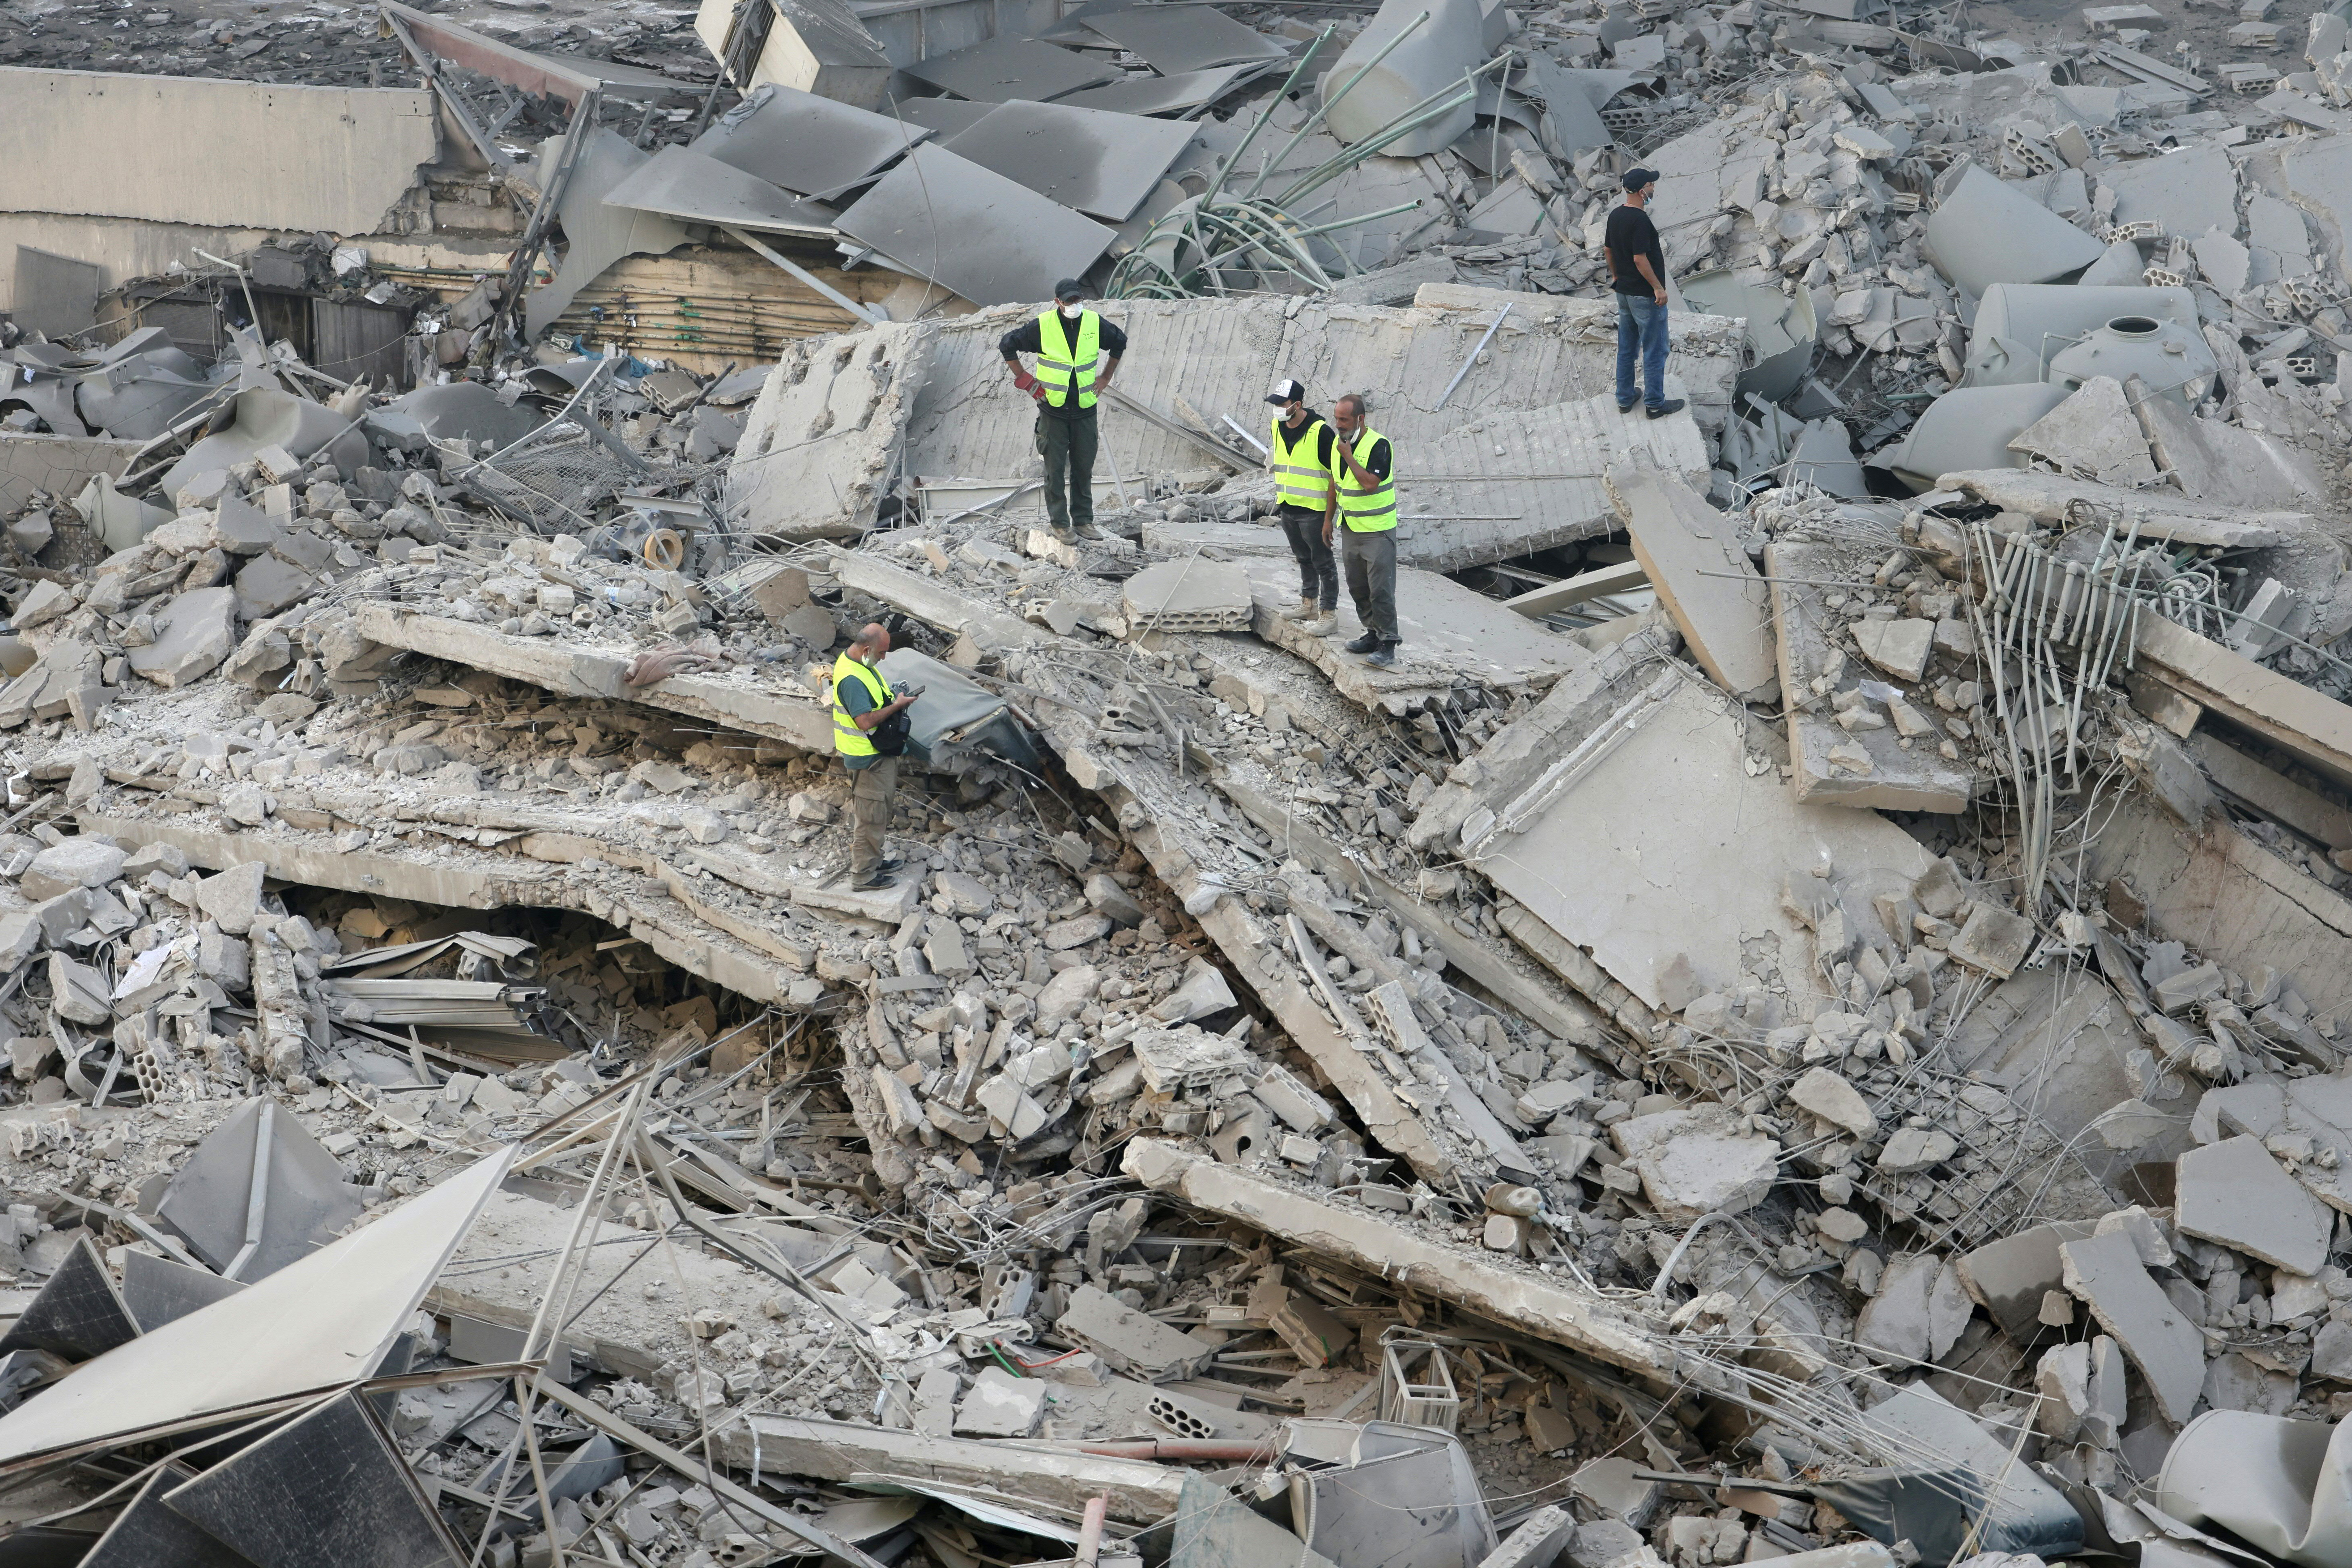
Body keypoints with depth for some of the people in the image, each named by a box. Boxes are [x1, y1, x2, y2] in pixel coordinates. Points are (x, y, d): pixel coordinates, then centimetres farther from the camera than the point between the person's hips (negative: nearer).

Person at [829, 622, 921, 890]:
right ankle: (863, 876, 11)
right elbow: (865, 721, -31)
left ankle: (874, 860, 38)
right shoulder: (851, 678, -28)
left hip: (880, 754, 10)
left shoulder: (860, 663, 4)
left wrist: (895, 697, 7)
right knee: (871, 816, 0)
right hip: (869, 759, -10)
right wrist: (897, 706, -21)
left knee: (880, 811, 23)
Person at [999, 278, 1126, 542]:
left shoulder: (1095, 324, 1)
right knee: (1055, 470, 1)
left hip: (1085, 409, 3)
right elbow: (1007, 344, 4)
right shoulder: (1042, 327, -8)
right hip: (1053, 409, -3)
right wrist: (1025, 380, 1)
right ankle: (1060, 523, 9)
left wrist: (1106, 377, 16)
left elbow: (1120, 342, 22)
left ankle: (1084, 521, 18)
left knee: (1084, 468, 8)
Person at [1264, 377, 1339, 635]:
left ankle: (1329, 614, 4)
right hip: (1288, 507, 8)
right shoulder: (1278, 427, 4)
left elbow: (1336, 474, -16)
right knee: (1303, 558, 20)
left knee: (1322, 562, -1)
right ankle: (1309, 605, 33)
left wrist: (1330, 516, -17)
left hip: (1313, 510, -8)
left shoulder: (1320, 432, -20)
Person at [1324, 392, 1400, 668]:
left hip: (1378, 530, -8)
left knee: (1381, 589, -8)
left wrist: (1349, 456, -22)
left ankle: (1387, 644, -3)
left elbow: (1370, 483, -28)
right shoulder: (1337, 442, 6)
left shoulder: (1379, 445, -18)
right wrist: (1329, 518, 18)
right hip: (1350, 528, 8)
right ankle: (1373, 633, 24)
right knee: (1357, 587, 13)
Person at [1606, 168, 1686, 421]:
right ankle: (1656, 404, 10)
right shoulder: (1640, 221, -24)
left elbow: (1609, 251, 13)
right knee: (1654, 350, 2)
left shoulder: (1615, 216, 3)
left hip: (1623, 292, 9)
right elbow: (1639, 259, -26)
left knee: (1626, 347, 18)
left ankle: (1625, 398, 27)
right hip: (1645, 296, -9)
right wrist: (1658, 287, -18)